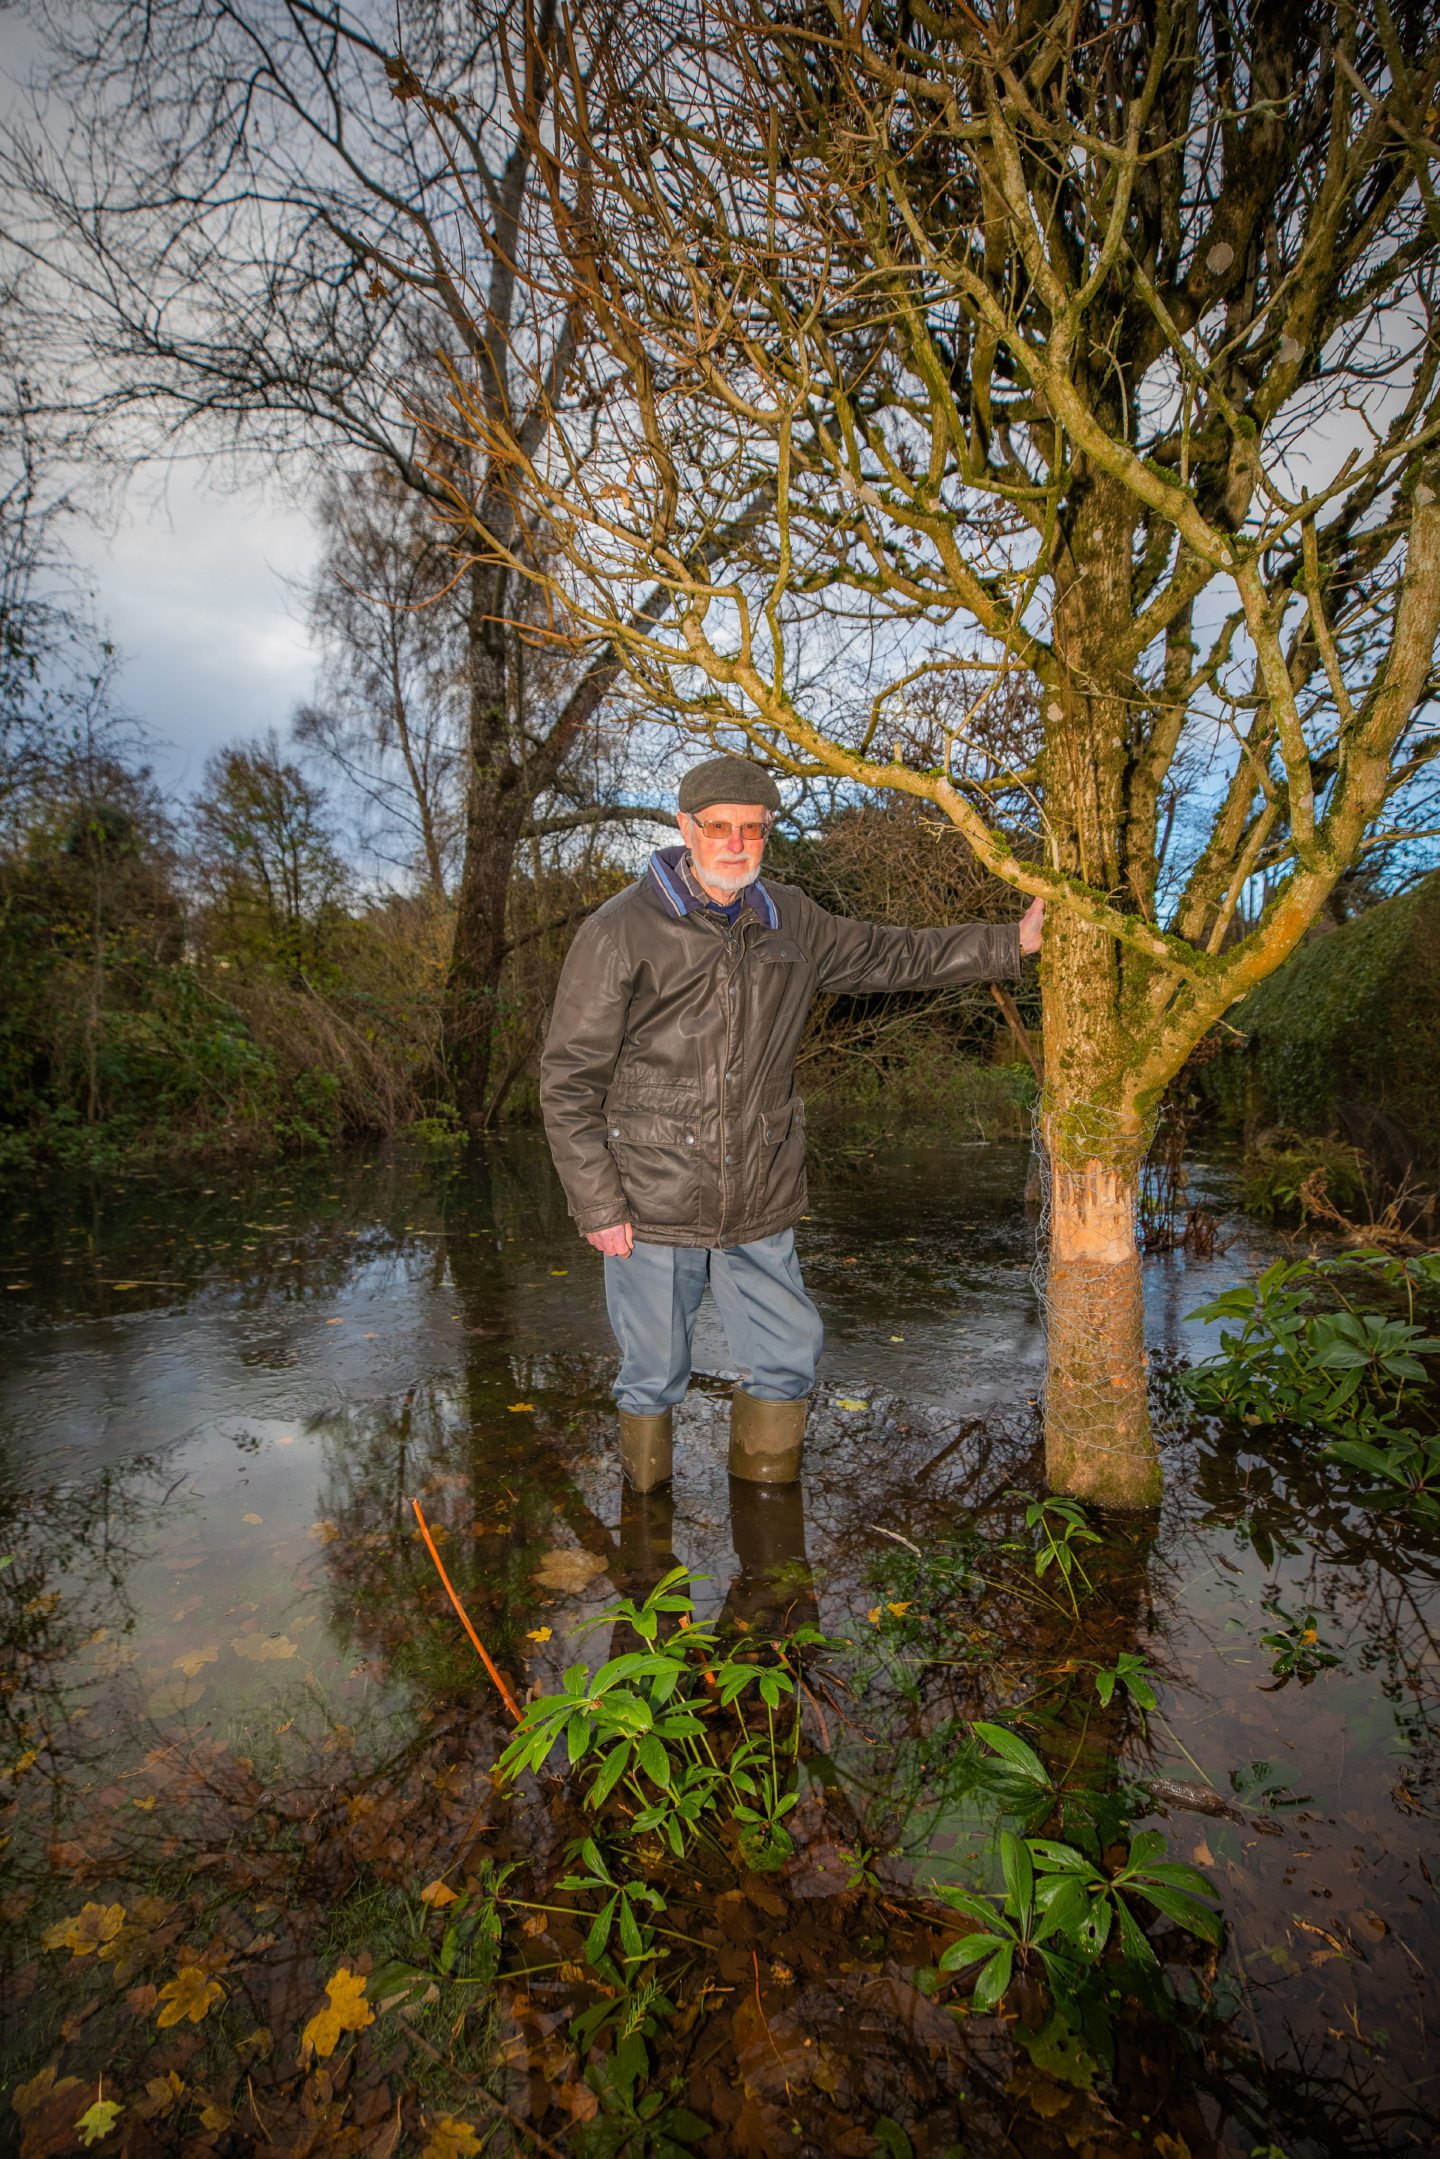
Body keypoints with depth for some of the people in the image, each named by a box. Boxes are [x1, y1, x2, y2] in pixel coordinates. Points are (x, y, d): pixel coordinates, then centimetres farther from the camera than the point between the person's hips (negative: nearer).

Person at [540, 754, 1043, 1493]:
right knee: (652, 1377, 11)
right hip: (651, 1209, -4)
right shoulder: (620, 933, -10)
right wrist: (598, 1205, -11)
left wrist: (1013, 941, 20)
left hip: (758, 1209, 4)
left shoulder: (789, 920, 6)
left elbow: (888, 955, 21)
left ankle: (765, 1489, 39)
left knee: (787, 1357, 13)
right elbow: (569, 1082, -8)